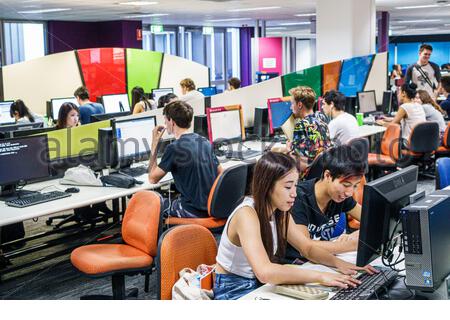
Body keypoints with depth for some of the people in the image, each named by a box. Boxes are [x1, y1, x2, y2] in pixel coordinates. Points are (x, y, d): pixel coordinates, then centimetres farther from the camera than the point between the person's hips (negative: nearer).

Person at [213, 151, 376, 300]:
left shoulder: (280, 212, 0)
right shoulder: (247, 214, -25)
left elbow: (307, 248, 7)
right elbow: (264, 272, -37)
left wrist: (338, 263, -11)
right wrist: (320, 276, -36)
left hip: (260, 284, 8)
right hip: (232, 291, -7)